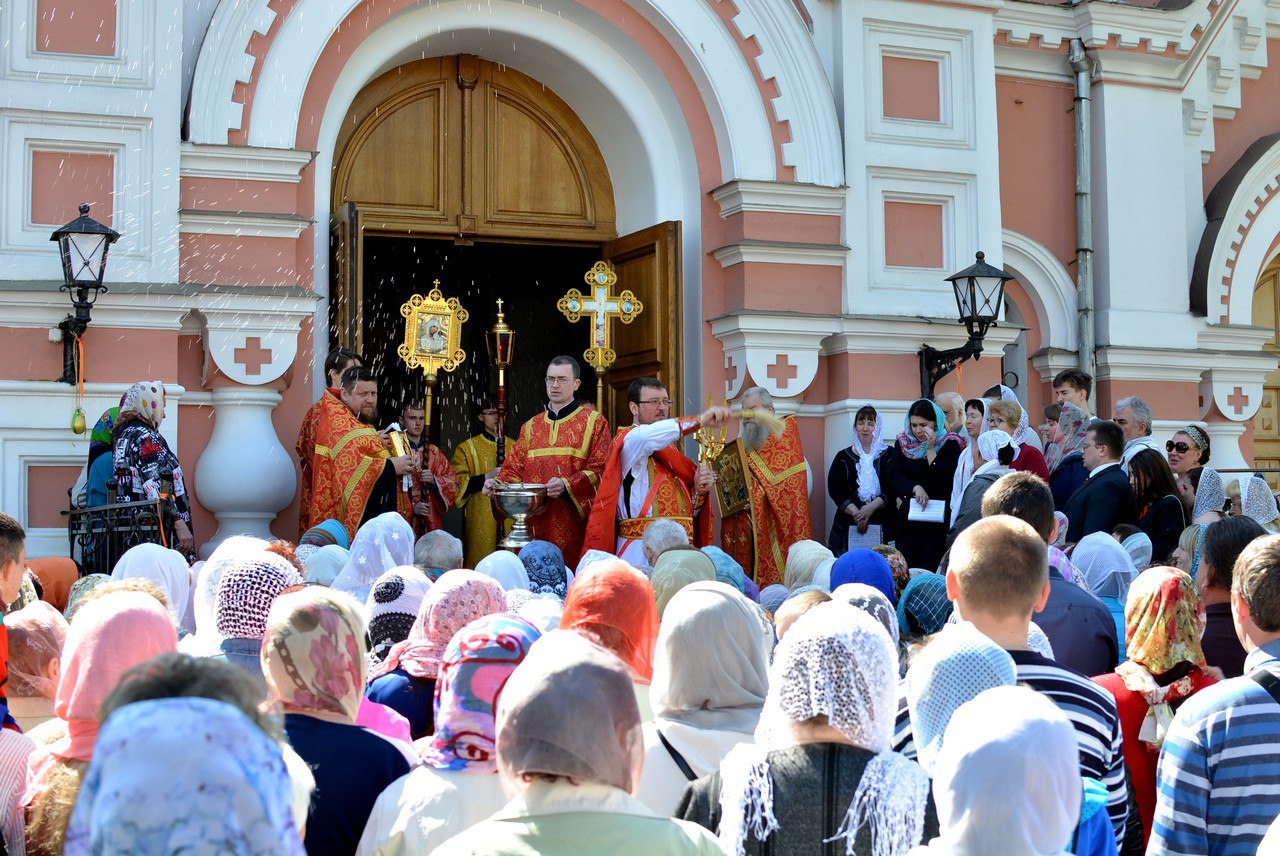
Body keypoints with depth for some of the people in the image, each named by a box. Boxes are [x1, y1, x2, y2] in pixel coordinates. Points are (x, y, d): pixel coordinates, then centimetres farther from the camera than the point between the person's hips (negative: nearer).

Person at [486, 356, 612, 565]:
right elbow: (515, 469, 14)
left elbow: (600, 470, -6)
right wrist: (498, 484, -7)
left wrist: (566, 485, -20)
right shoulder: (531, 426, 18)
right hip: (535, 523, 4)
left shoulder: (594, 422, 5)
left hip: (574, 523, -4)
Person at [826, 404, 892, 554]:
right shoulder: (843, 457, 10)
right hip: (848, 524, 1)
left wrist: (872, 507, -16)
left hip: (883, 524, -1)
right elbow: (835, 489, 1)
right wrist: (856, 513, -12)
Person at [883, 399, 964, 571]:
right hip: (908, 516, 3)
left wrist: (930, 450, -15)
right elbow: (892, 475, 0)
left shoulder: (949, 444, -1)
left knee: (930, 569, -9)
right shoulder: (903, 443, 9)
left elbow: (946, 480, -12)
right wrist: (915, 488, -15)